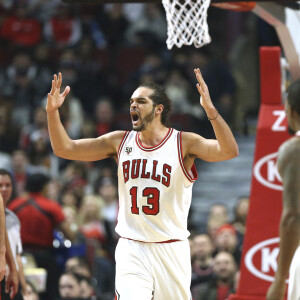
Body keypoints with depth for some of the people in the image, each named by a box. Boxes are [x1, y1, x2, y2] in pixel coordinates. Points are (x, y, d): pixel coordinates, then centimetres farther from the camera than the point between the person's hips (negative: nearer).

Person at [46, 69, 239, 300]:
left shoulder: (184, 143, -6)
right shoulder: (120, 142, 5)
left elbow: (229, 151, -22)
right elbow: (64, 149, 6)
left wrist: (210, 110, -36)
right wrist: (52, 111, -9)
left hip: (171, 251, -1)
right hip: (131, 250, 1)